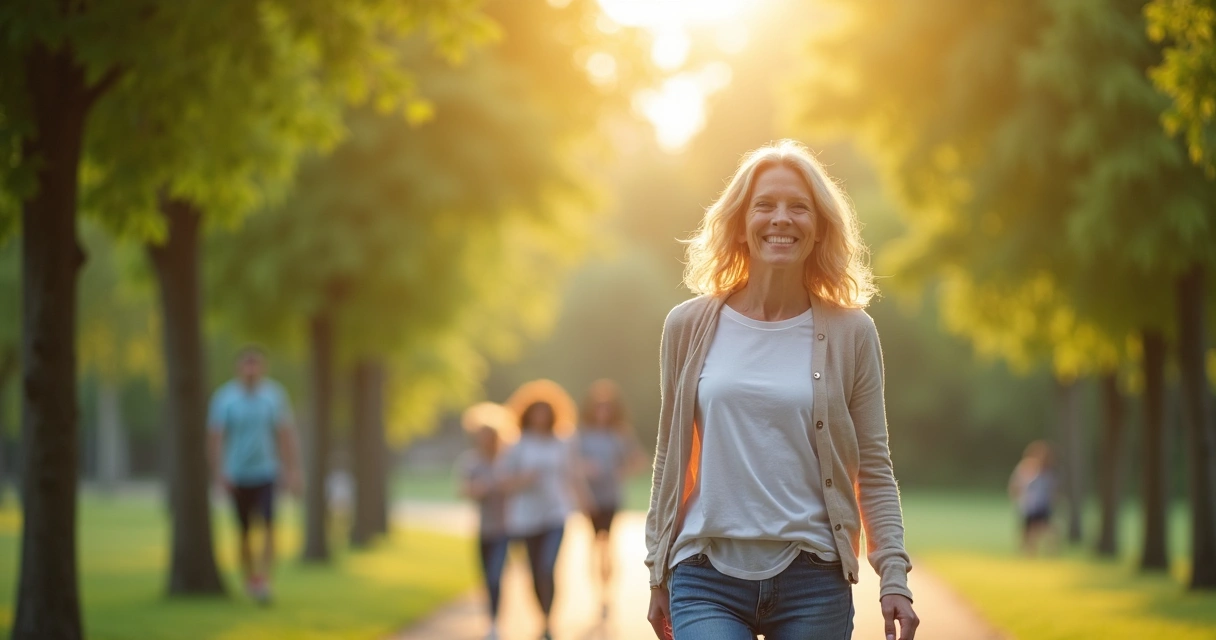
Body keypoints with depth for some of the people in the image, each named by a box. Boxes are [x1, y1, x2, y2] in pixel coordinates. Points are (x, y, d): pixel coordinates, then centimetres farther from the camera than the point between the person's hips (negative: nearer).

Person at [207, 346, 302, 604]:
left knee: (268, 526, -15)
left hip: (267, 472, 0)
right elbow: (215, 437, -6)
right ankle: (249, 579, 25)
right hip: (238, 476, 0)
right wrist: (219, 473, -13)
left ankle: (264, 581, -19)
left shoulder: (274, 394, -2)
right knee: (244, 531, 9)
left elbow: (286, 435, 1)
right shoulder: (225, 397, -5)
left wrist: (293, 471, -3)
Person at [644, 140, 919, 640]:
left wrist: (894, 579, -3)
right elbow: (669, 460, 11)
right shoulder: (688, 327, 5)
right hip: (707, 580, 0)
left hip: (813, 582, 0)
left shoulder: (850, 333, 3)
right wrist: (658, 573, 11)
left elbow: (874, 469, 5)